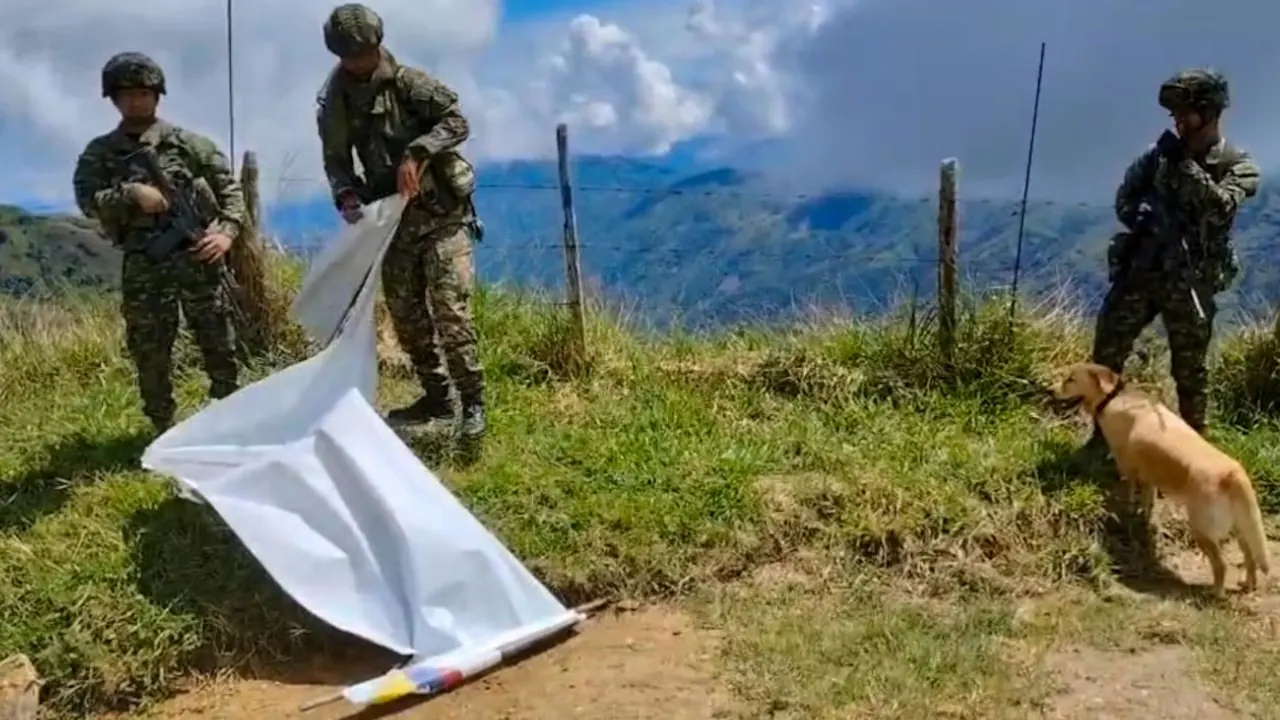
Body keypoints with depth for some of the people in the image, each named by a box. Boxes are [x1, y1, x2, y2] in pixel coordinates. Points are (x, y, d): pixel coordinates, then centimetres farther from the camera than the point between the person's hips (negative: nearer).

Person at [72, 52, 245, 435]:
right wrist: (132, 193, -16)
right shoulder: (99, 153, 10)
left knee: (218, 341, 3)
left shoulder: (187, 143, 6)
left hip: (194, 255, -1)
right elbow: (87, 199, -2)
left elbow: (230, 188, 6)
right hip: (142, 264, 1)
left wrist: (227, 231, -8)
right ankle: (164, 429, 19)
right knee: (149, 350, 6)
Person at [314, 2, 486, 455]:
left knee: (449, 310, -13)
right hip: (393, 219, 6)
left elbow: (457, 121, -11)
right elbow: (336, 160, 8)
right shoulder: (333, 103, 5)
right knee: (405, 314, 11)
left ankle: (473, 403, -5)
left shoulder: (407, 82, -7)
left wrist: (415, 152, -24)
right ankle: (436, 397, 25)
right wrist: (346, 195, -13)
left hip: (440, 213, -5)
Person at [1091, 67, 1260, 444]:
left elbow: (1220, 208, -19)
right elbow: (1123, 200, 9)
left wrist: (1184, 163, -24)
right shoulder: (1161, 153, 7)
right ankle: (1100, 437, 17)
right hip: (1139, 270, 3)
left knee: (1190, 372, 4)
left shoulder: (1239, 166, -1)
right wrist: (1145, 221, -11)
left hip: (1190, 282, -3)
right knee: (1105, 354, 3)